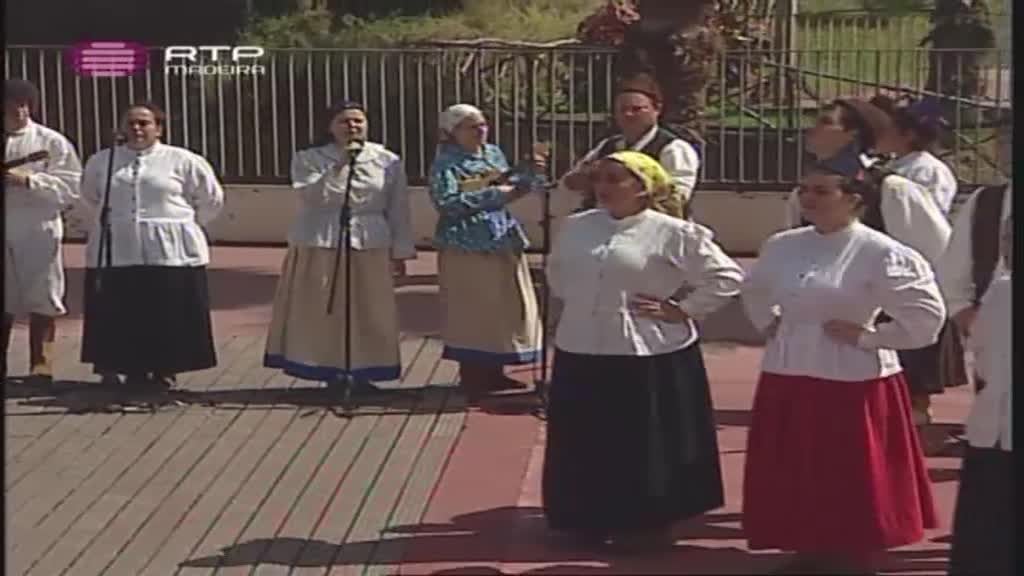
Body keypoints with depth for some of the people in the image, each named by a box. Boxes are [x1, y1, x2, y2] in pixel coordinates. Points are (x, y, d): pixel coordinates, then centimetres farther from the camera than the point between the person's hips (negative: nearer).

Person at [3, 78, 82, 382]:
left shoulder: (51, 142, 0)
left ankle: (41, 366, 7)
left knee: (41, 300, 0)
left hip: (38, 232, -3)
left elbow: (70, 186, -7)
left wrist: (28, 180, -17)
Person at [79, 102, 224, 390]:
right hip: (116, 253, 3)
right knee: (122, 316, 3)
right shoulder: (102, 161, 8)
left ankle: (164, 371, 11)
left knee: (168, 317, 0)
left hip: (171, 253, -2)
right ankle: (132, 371, 14)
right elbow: (90, 198, 26)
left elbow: (211, 199, 9)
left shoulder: (184, 161, -1)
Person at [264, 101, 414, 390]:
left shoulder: (388, 161, 4)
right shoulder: (308, 159, 0)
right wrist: (339, 166, -18)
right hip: (318, 245, -1)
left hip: (369, 246, 1)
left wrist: (400, 251, 6)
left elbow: (398, 210, 6)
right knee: (321, 312, 0)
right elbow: (313, 197, -14)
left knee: (366, 313, 5)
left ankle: (362, 374, 16)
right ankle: (331, 374, 8)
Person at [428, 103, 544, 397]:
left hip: (504, 242, 7)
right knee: (471, 312, -2)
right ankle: (473, 376, 6)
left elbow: (509, 189, 18)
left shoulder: (494, 153, 12)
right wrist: (492, 195, -20)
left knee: (504, 307, 10)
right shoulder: (446, 163, -8)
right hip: (467, 246, -7)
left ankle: (493, 372, 21)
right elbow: (446, 202, -21)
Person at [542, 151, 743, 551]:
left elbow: (726, 277, -7)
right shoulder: (575, 227, 7)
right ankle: (588, 521, 28)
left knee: (645, 447, 4)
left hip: (648, 357, -5)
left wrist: (682, 311, -10)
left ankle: (645, 524, 19)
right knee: (586, 445, 12)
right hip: (581, 354, 5)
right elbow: (556, 270, 27)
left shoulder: (673, 233, -10)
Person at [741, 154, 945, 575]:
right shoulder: (782, 246, 6)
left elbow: (927, 315, -14)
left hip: (852, 382, -6)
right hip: (788, 379, 6)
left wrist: (866, 336, -13)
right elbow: (753, 291, 27)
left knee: (851, 483, 3)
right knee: (794, 480, 12)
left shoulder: (880, 254, -13)